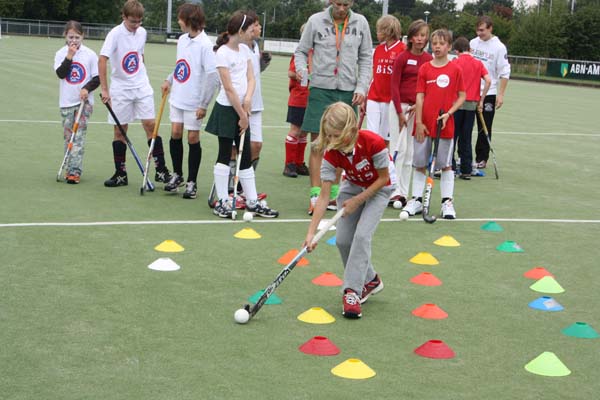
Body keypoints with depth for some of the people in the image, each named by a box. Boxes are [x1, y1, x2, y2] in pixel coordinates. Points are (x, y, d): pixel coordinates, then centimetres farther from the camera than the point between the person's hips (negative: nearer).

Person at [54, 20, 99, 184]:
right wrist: (69, 56, -17)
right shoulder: (61, 53, 3)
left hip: (84, 101, -2)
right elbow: (61, 74, -11)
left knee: (79, 136, -10)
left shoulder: (90, 54, -1)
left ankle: (75, 171, -14)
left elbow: (97, 78, 1)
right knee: (68, 136, 7)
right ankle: (70, 168, 16)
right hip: (66, 102, 2)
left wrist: (87, 88, -15)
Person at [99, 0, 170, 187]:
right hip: (120, 88, -3)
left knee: (150, 124, -4)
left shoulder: (142, 32, 2)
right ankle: (120, 174, 11)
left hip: (142, 87, 3)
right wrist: (104, 89, -25)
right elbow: (102, 60, -20)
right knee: (119, 130, 2)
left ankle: (161, 170, 1)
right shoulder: (115, 34, -13)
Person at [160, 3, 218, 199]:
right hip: (178, 97, 6)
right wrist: (169, 81, 9)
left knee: (193, 138, 2)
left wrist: (203, 104, -18)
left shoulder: (205, 45, -17)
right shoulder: (182, 40, 6)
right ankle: (177, 175, 21)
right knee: (175, 133, 4)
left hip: (194, 102, -6)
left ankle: (191, 182, 12)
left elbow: (213, 76, -18)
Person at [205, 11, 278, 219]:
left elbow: (251, 78, 8)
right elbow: (229, 88, -15)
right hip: (226, 109, -7)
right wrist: (242, 115, -13)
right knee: (225, 155, -1)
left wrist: (248, 99, -12)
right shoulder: (223, 53, -14)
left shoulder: (245, 50, 9)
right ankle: (222, 201, 7)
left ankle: (252, 202, 13)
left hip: (242, 109, 7)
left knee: (246, 157, 9)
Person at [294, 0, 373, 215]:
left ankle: (333, 195, 18)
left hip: (348, 92, 2)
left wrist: (361, 87, 0)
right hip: (321, 90, -2)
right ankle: (316, 196, -2)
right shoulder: (316, 20, 0)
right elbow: (301, 50, 8)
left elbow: (366, 58, 10)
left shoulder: (360, 22, 5)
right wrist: (301, 68, -12)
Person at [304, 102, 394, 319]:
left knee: (362, 235, -21)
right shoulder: (331, 154, -25)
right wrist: (311, 233, -29)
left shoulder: (373, 143, -34)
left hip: (379, 187, -4)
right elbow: (324, 197, -23)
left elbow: (384, 178, -18)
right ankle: (370, 280, 21)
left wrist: (357, 200, -19)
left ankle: (352, 291, -15)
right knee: (342, 240, -2)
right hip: (353, 186, 4)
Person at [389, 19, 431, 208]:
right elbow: (394, 86, -5)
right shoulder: (402, 58, -4)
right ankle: (394, 192, -2)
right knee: (399, 148, -5)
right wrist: (400, 112, -8)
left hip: (418, 109, 3)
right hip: (400, 106, -3)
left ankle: (403, 193, 12)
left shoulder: (429, 60, 5)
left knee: (410, 152, 6)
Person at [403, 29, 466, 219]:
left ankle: (447, 202, 12)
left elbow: (461, 97, 4)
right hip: (424, 124, 1)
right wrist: (419, 122, -5)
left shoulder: (455, 69, 0)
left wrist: (448, 113, -10)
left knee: (446, 164, 5)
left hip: (445, 125, -1)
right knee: (419, 164, 7)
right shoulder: (424, 68, 2)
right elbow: (420, 96, 0)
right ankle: (416, 200, 16)